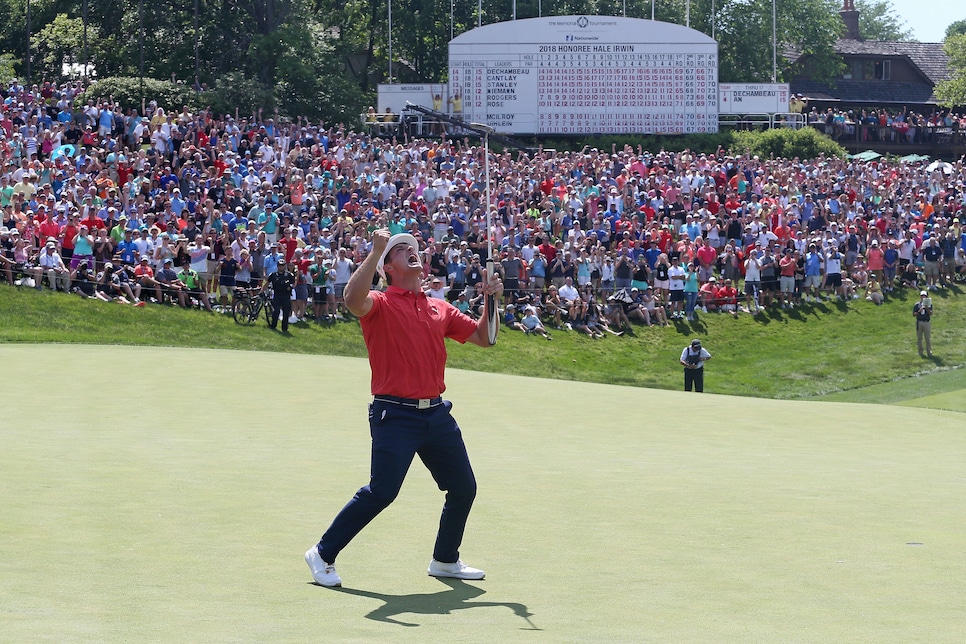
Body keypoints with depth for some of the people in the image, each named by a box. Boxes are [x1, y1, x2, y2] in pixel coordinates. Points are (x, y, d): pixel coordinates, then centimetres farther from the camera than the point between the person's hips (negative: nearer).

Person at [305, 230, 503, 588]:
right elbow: (353, 299, -27)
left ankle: (445, 561, 31)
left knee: (463, 488, 11)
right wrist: (375, 251, -24)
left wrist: (490, 300, 4)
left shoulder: (440, 309, 15)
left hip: (437, 414, 7)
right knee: (381, 492, -14)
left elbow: (483, 338, 19)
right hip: (396, 415, -6)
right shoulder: (380, 305, -3)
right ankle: (322, 555, 1)